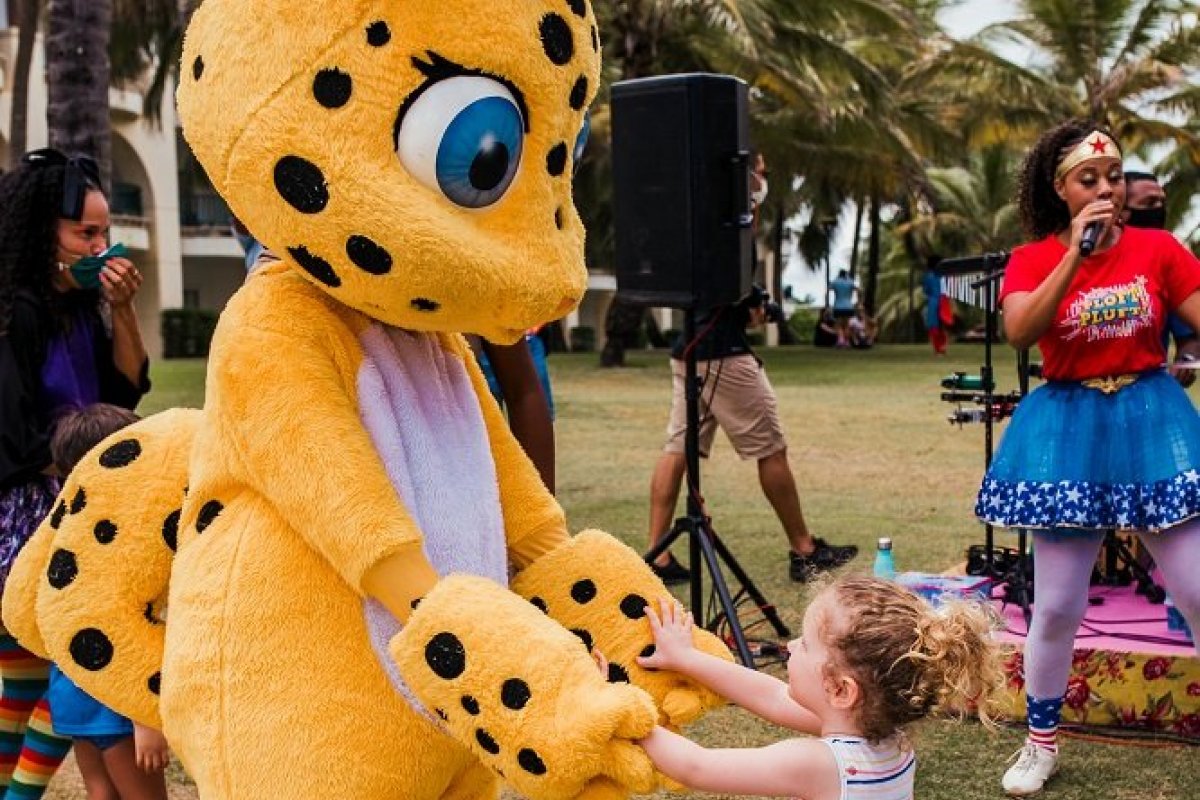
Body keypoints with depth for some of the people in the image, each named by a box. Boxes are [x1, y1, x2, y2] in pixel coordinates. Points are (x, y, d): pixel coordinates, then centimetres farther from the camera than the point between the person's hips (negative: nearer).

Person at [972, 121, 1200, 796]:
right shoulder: (1032, 259, 1)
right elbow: (1020, 332, -19)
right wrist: (1076, 252, -22)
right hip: (1069, 431, 0)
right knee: (1057, 605, 4)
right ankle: (1041, 742, 23)